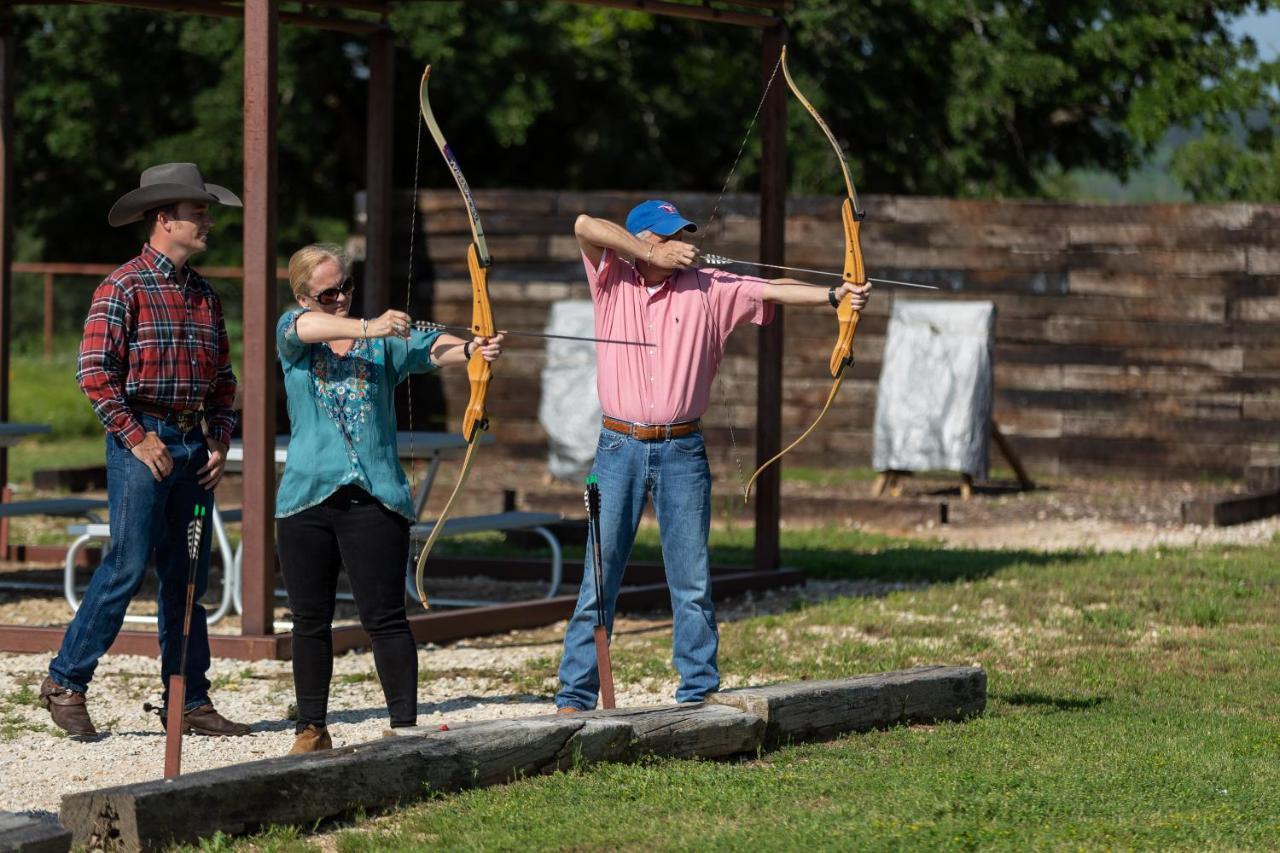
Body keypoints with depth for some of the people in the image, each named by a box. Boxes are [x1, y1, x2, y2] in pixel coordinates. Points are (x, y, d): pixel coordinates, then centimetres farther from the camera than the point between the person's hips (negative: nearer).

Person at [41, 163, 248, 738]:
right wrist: (137, 437, -14)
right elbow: (95, 372, -13)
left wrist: (220, 440, 8)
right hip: (142, 440, -7)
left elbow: (222, 378, 21)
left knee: (188, 575, 7)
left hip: (193, 445, 7)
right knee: (127, 567, -9)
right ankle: (65, 684, 0)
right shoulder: (125, 287, -8)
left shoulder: (204, 295, 15)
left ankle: (188, 701, 11)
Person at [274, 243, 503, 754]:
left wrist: (471, 350, -35)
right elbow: (309, 328, -17)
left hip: (374, 498, -1)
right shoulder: (293, 332, 7)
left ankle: (405, 727, -4)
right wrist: (368, 328, -32)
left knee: (385, 618, -5)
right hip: (306, 498, 2)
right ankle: (311, 729, 20)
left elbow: (433, 348, -13)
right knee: (310, 621, 9)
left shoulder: (387, 339, 5)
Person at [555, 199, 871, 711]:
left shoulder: (708, 290, 4)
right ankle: (574, 697, 5)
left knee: (692, 583, 3)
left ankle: (698, 693, 10)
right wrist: (652, 256, -10)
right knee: (599, 578, 1)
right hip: (620, 447, -1)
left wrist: (832, 296, -21)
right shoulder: (613, 282, 4)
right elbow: (585, 226, -10)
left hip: (682, 452, 1)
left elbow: (772, 291, -6)